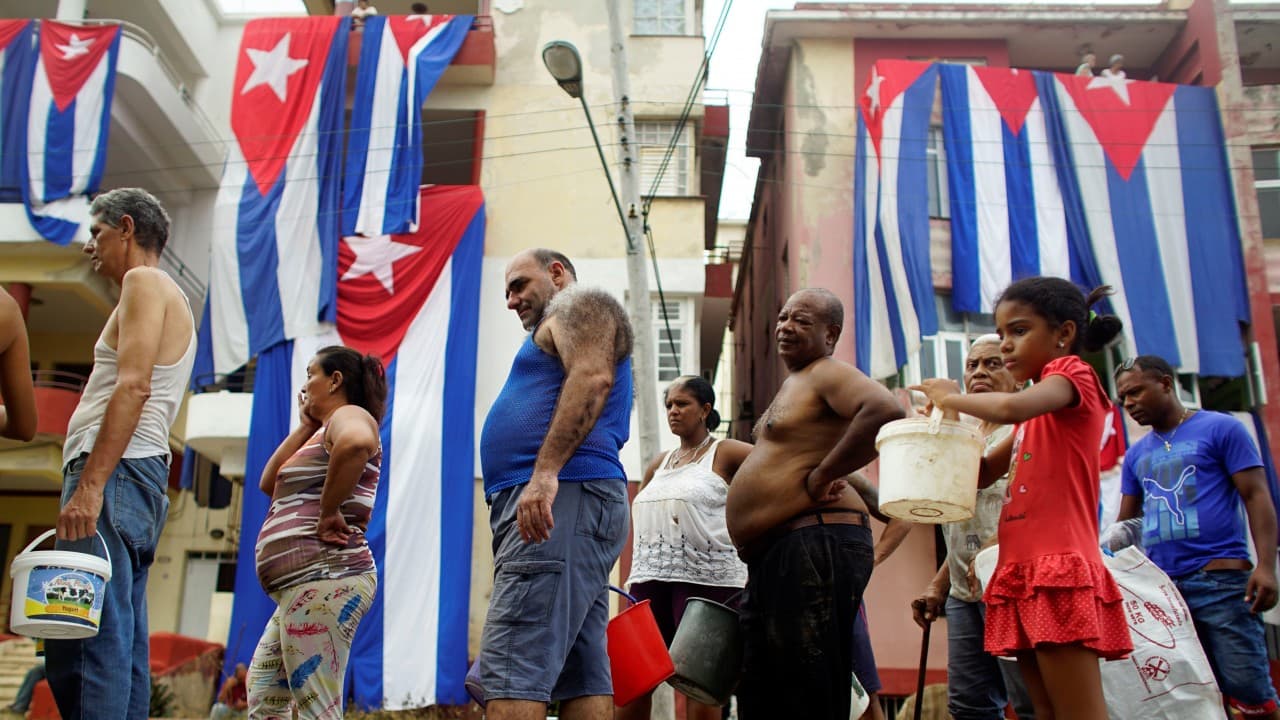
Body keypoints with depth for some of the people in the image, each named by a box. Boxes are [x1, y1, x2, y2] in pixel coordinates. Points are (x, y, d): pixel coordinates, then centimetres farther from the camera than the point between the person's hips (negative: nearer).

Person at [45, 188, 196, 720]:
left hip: (117, 476, -10)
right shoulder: (171, 302, 29)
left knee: (82, 646, -15)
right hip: (142, 480, 10)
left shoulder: (145, 282, -1)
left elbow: (133, 386, -16)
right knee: (122, 651, 7)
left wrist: (89, 486, -22)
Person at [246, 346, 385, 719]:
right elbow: (269, 484, 23)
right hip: (306, 584, 11)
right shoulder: (324, 433, 26)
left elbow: (356, 442, -32)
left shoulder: (349, 415, -5)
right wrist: (304, 427, 20)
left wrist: (329, 510, -24)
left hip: (324, 578, -11)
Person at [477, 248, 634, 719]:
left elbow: (592, 378, -16)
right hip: (551, 501, 11)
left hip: (564, 495, -11)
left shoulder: (581, 304, 4)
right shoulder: (562, 329, 34)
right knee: (581, 679, 4)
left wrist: (545, 472, -27)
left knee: (509, 675, -18)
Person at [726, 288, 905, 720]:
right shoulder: (794, 385, 24)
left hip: (815, 545, -11)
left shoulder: (827, 374, -6)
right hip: (772, 554, 11)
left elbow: (886, 409, -26)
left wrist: (821, 476, -20)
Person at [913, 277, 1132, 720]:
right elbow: (982, 474, 24)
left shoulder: (1072, 373, -1)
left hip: (1058, 570, -9)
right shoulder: (1039, 411, 24)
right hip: (1023, 573, 9)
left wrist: (952, 398, -8)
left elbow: (1011, 407, -25)